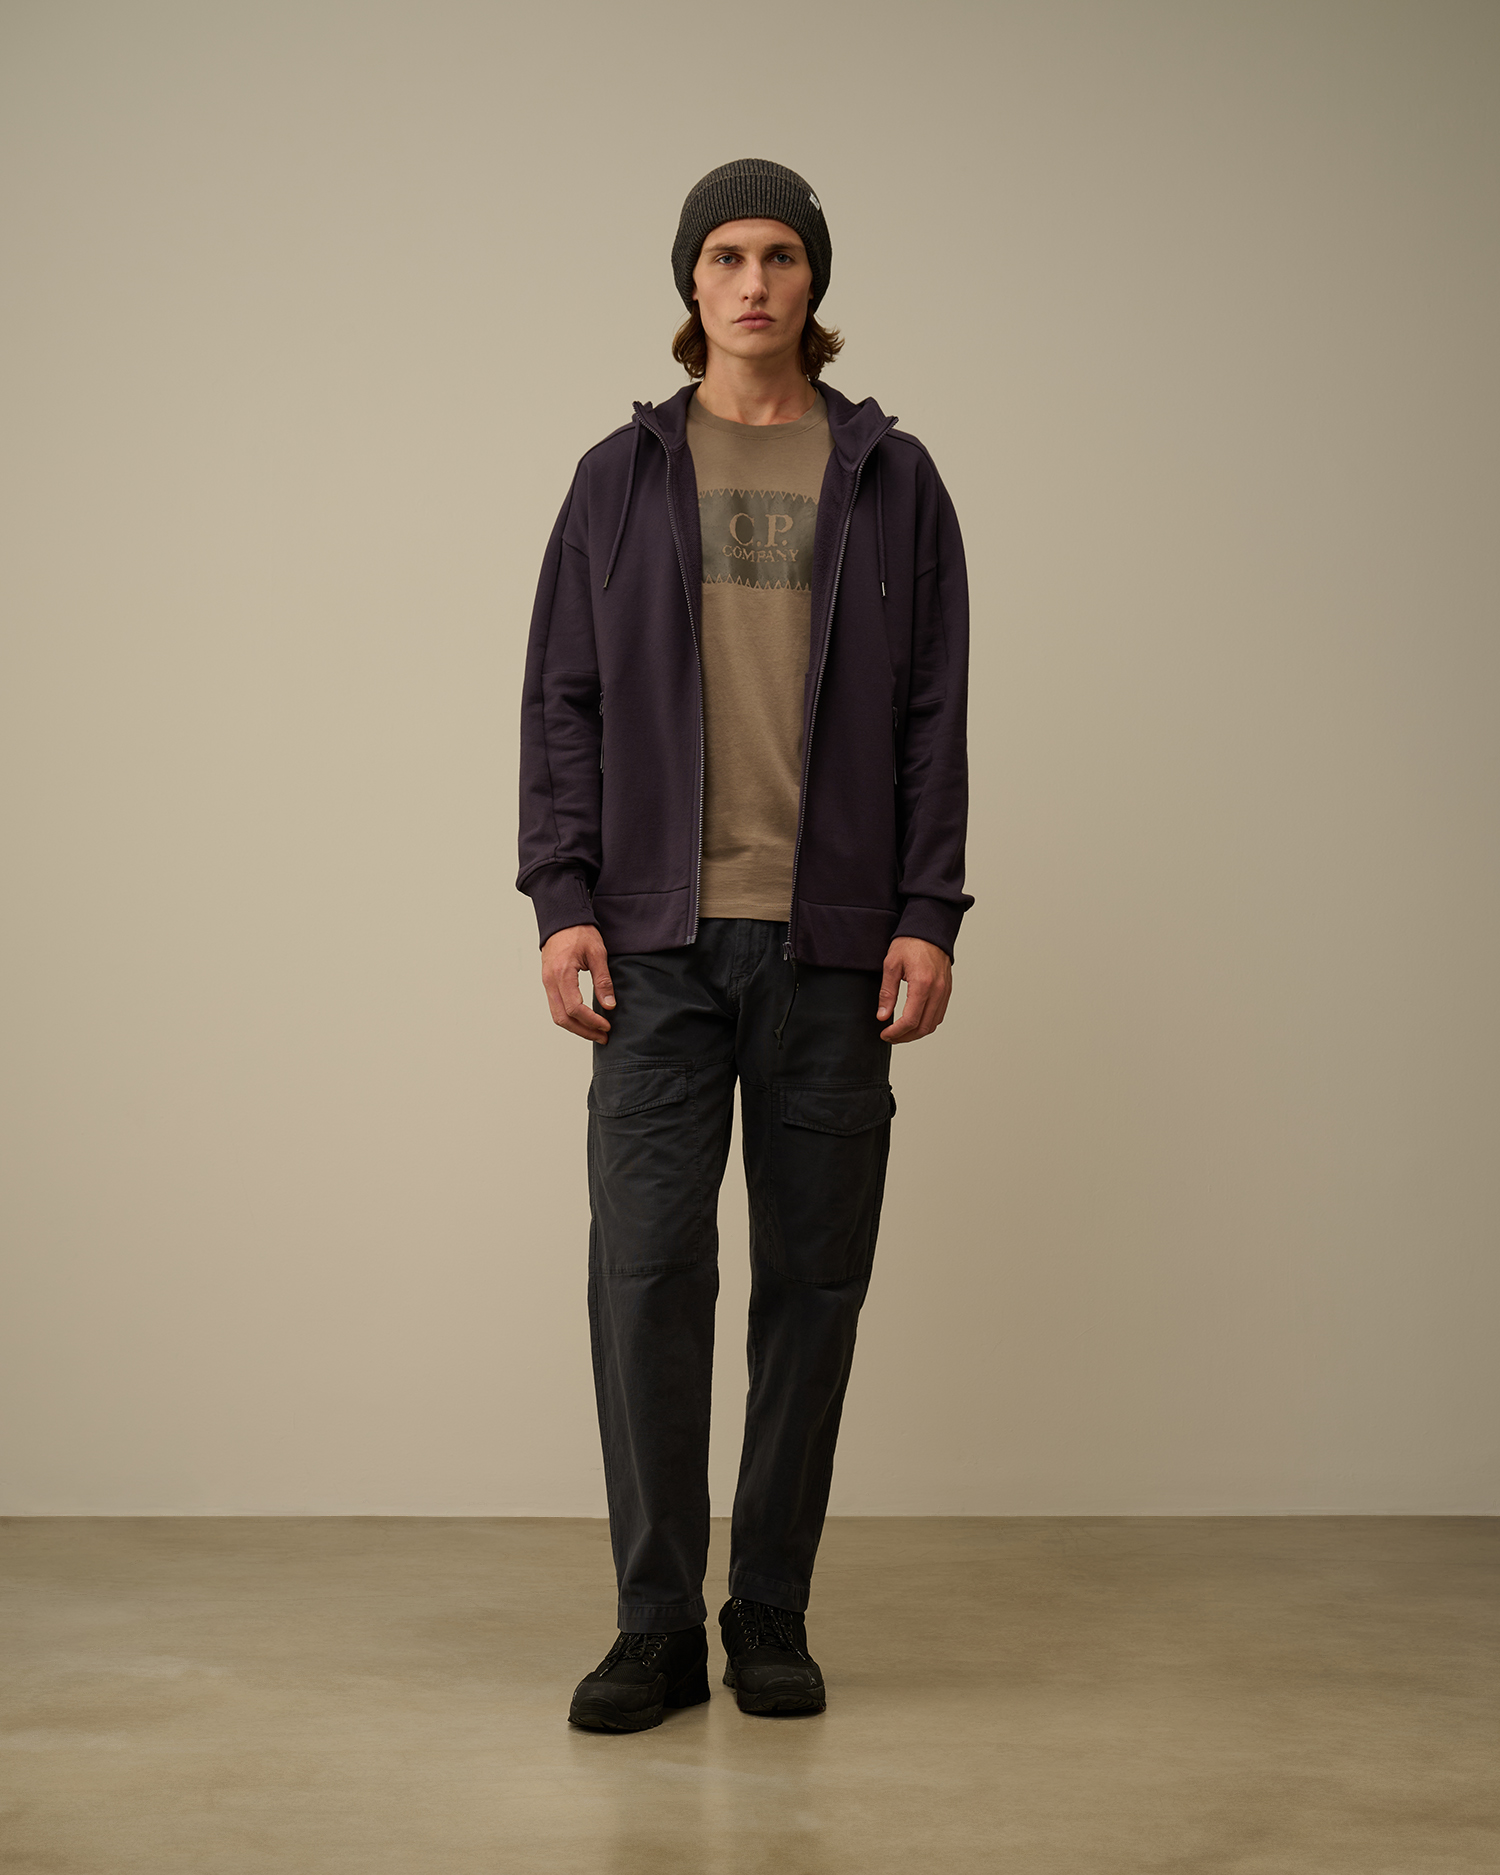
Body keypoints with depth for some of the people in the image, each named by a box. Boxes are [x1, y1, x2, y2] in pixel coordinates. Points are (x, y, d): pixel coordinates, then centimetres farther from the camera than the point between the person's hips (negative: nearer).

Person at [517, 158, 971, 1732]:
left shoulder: (890, 480, 10)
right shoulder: (622, 477, 11)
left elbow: (934, 714, 6)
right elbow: (562, 700, 8)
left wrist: (928, 915, -3)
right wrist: (560, 900, -3)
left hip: (831, 944, 0)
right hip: (661, 938, 0)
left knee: (813, 1279, 4)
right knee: (646, 1268, -6)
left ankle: (772, 1617, 15)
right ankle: (658, 1625, 4)